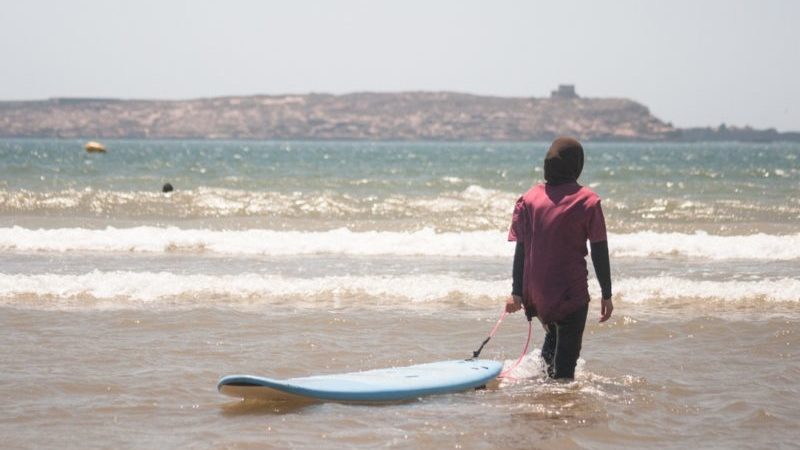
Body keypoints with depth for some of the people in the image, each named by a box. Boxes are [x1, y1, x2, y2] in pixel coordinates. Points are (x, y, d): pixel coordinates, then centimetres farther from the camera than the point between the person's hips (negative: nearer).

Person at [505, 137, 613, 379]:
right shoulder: (587, 200, -7)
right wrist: (606, 295, 1)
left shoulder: (529, 199, 0)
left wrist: (516, 292, 4)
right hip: (571, 292, -4)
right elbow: (599, 252, -5)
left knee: (553, 335, 29)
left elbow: (521, 250, 0)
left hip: (535, 293, 4)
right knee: (567, 351, 5)